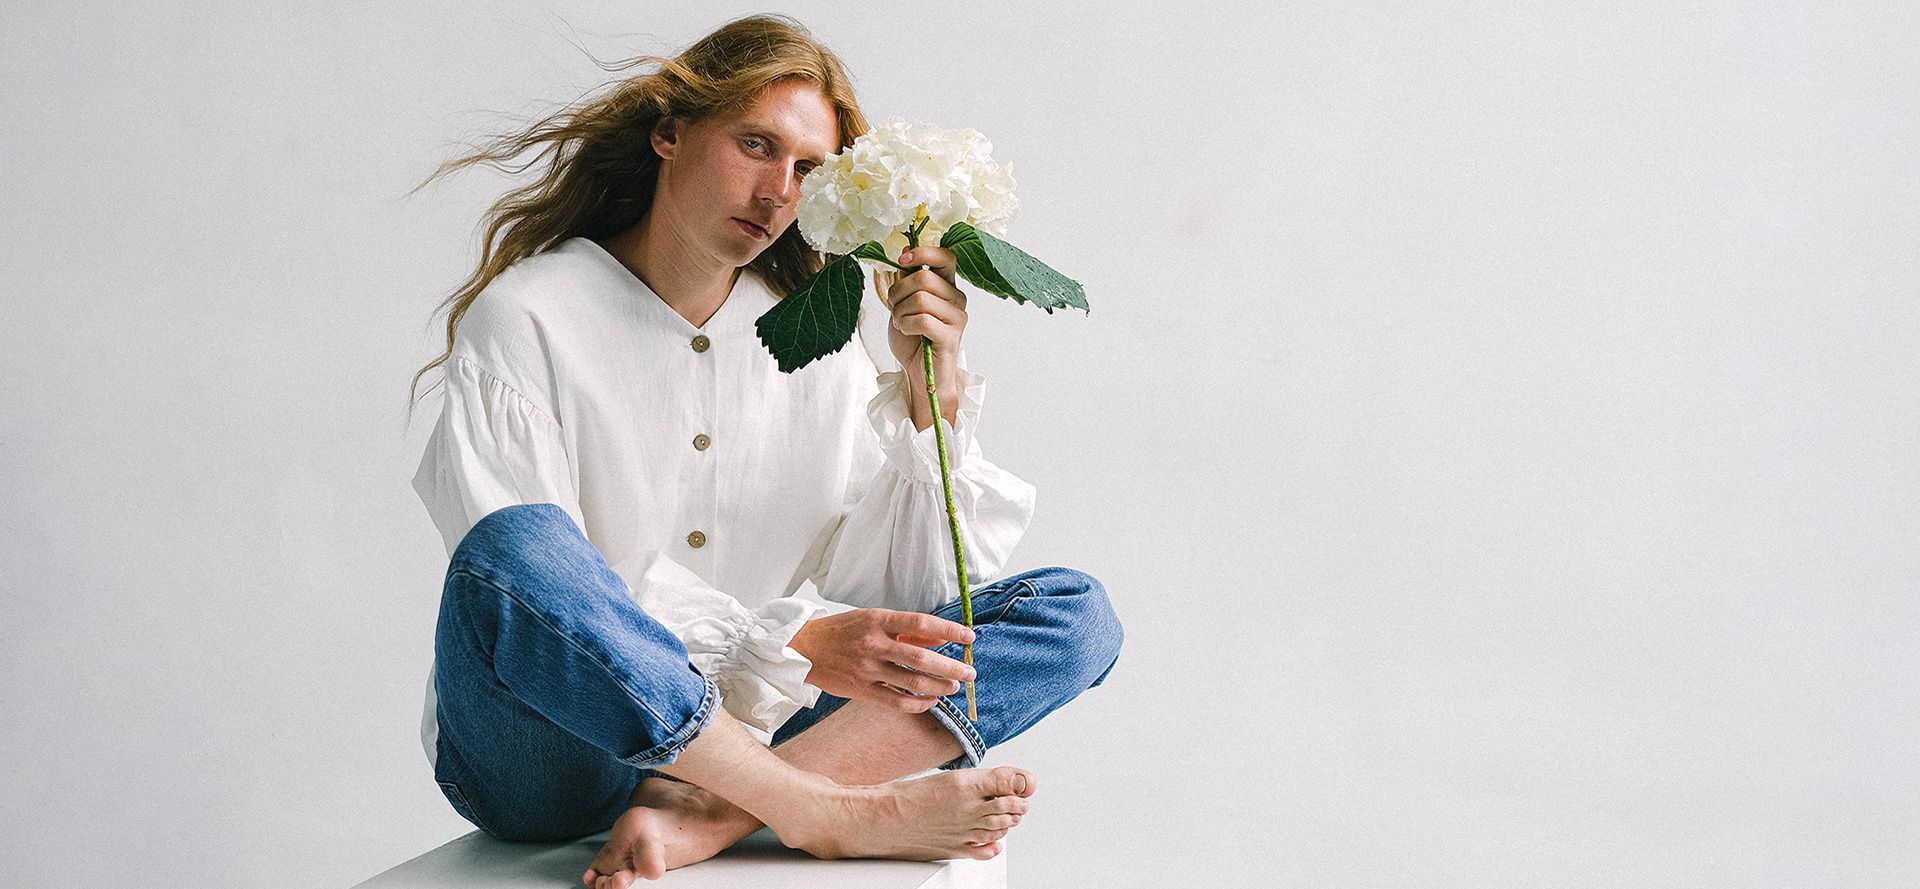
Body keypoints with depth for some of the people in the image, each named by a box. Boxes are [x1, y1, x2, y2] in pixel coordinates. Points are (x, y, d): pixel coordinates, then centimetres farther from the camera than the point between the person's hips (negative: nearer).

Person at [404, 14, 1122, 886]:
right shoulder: (524, 321, -4)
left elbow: (907, 593, 3)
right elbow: (527, 573, -17)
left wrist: (932, 394, -10)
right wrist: (793, 643, -25)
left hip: (740, 741, 5)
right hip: (542, 765, -5)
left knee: (1074, 610, -10)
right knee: (513, 552, -36)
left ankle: (703, 815, -30)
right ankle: (834, 814, -26)